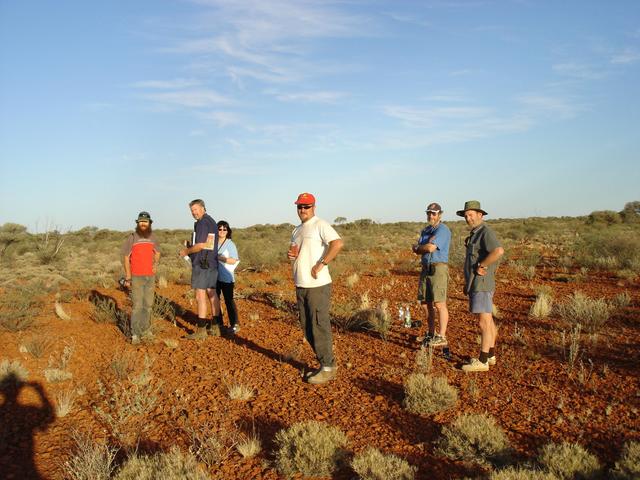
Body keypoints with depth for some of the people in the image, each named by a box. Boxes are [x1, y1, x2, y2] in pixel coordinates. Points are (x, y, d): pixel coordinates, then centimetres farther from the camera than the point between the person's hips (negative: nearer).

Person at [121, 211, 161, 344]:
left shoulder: (152, 238, 5)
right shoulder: (131, 238, -7)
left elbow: (157, 252, 23)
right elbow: (126, 258, -4)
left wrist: (156, 264, 3)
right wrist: (127, 277, -8)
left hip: (150, 277, 4)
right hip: (137, 277, -4)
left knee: (148, 305, 9)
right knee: (137, 306, -8)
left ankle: (145, 329, 22)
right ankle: (135, 334, -4)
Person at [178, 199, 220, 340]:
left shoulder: (202, 223, -12)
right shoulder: (212, 222, 17)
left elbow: (201, 246, -18)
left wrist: (186, 251, -3)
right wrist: (191, 246, 15)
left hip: (201, 264, -10)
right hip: (212, 263, 10)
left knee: (200, 296, -8)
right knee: (212, 294, 10)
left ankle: (201, 330, -6)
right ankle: (215, 327, 14)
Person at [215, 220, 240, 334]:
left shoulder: (230, 244, -4)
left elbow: (233, 261, -12)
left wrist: (219, 257, -18)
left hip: (226, 277, -5)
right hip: (214, 276, 5)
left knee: (229, 300, -4)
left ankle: (234, 324, 0)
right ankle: (218, 322, 21)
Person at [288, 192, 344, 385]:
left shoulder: (320, 225, -9)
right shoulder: (297, 230, 18)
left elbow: (337, 243, -24)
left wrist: (321, 264, -23)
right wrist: (290, 254, 5)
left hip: (317, 285, -9)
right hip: (300, 285, 9)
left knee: (319, 327, -4)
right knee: (307, 327, 14)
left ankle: (328, 367, 7)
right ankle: (323, 363, 26)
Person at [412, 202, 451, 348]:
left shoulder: (443, 230, -9)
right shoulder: (425, 231, 17)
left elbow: (431, 247, -20)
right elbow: (417, 250, 8)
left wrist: (418, 247, -1)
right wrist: (426, 246, -13)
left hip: (438, 269, -8)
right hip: (426, 269, 8)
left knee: (439, 303, -11)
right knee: (425, 303, 10)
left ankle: (441, 337, -7)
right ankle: (431, 334, 21)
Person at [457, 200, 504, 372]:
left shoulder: (486, 232, -14)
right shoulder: (475, 234, 16)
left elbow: (499, 251, -33)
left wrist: (481, 266, -22)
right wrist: (468, 282, 20)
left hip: (482, 285, -10)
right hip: (476, 285, 10)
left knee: (484, 323, -6)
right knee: (488, 321, 15)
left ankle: (482, 361, -2)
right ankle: (490, 355, 24)